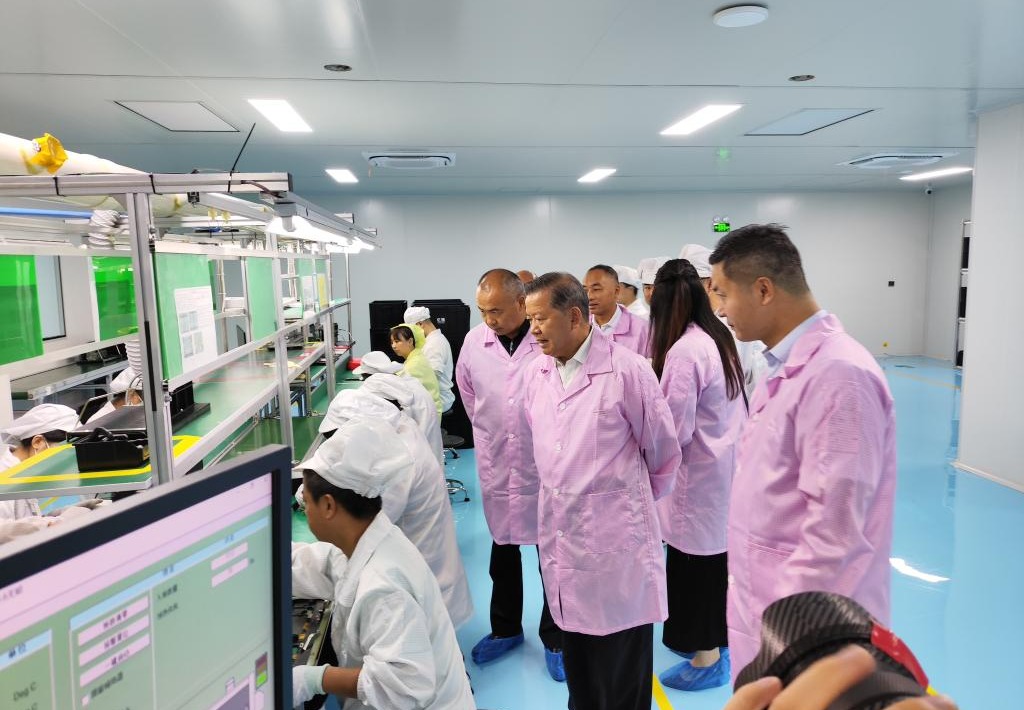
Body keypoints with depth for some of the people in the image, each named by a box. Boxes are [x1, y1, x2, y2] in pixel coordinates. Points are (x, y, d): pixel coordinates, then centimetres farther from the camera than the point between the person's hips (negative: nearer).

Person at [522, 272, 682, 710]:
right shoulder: (537, 372, 3)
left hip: (615, 537, -5)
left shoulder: (627, 370, -14)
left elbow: (663, 451, -3)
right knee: (576, 663, 20)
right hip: (559, 534, 5)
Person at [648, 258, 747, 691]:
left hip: (699, 475, -9)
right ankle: (712, 639, 38)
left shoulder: (684, 350, -23)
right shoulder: (719, 336, 4)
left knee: (695, 561, 6)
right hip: (725, 465, 9)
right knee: (714, 555, 21)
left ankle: (707, 658, 23)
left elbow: (676, 431, -21)